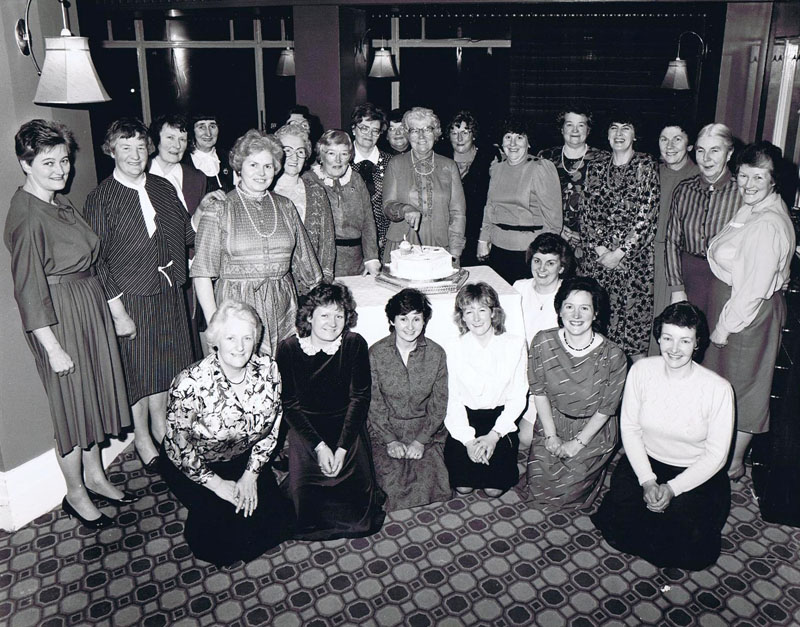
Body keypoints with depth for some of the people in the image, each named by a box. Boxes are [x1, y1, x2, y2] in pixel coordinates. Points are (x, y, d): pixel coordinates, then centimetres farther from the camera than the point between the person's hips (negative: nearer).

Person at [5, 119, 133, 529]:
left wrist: (108, 307, 14)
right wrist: (52, 347, -20)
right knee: (72, 403, 4)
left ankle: (95, 475, 35)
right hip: (59, 318, -9)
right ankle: (75, 492, 23)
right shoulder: (26, 215, -20)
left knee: (95, 392, 17)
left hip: (89, 309, 9)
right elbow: (28, 288, -20)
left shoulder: (59, 204, 8)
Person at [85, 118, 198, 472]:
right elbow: (98, 261, -11)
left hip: (169, 293, 5)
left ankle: (161, 427, 38)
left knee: (166, 364, 16)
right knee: (138, 369, 7)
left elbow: (186, 236, 11)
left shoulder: (164, 189, 5)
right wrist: (118, 311, -15)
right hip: (130, 297, -5)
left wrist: (202, 211, -7)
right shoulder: (100, 200, -10)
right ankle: (142, 437, 28)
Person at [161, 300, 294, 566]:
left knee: (278, 519, -7)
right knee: (227, 530, -16)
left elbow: (271, 427, -4)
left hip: (244, 459, 4)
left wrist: (251, 475, -8)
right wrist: (217, 484, -14)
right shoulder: (191, 384, -31)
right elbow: (178, 445, -19)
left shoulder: (268, 370, -18)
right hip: (193, 465, -4)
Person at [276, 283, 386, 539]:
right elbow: (290, 404, -6)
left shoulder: (355, 344, -9)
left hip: (347, 425, 0)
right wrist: (318, 446, -16)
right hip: (305, 427, 0)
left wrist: (342, 447, -15)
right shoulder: (289, 348, -9)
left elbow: (360, 398, -6)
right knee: (306, 496, -12)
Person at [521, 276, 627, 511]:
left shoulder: (613, 356, -20)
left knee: (568, 489, -8)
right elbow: (539, 392, -5)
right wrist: (551, 436, -7)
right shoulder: (543, 342, -13)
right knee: (539, 483, -8)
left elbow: (606, 408, -10)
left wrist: (578, 443, -10)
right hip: (552, 423, 2)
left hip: (593, 431, -2)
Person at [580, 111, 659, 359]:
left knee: (634, 311, -2)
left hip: (633, 253, -3)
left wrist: (620, 252, -12)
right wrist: (599, 247, -6)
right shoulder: (596, 167, 10)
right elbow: (586, 211, 6)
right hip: (597, 253, 3)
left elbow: (646, 215, -8)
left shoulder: (646, 166, -1)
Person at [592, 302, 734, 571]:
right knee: (616, 523, -15)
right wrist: (647, 481, -14)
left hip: (697, 474, -2)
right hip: (645, 461, 2)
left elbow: (716, 454, -11)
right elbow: (630, 428, -4)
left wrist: (672, 488, -18)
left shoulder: (718, 389, -18)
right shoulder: (641, 371, -11)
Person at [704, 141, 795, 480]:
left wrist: (726, 325, -15)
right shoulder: (751, 210, 5)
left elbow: (754, 288, -25)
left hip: (750, 314, -9)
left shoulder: (769, 225, -27)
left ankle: (734, 463, 26)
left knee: (741, 384, 7)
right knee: (726, 380, 21)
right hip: (731, 307, 9)